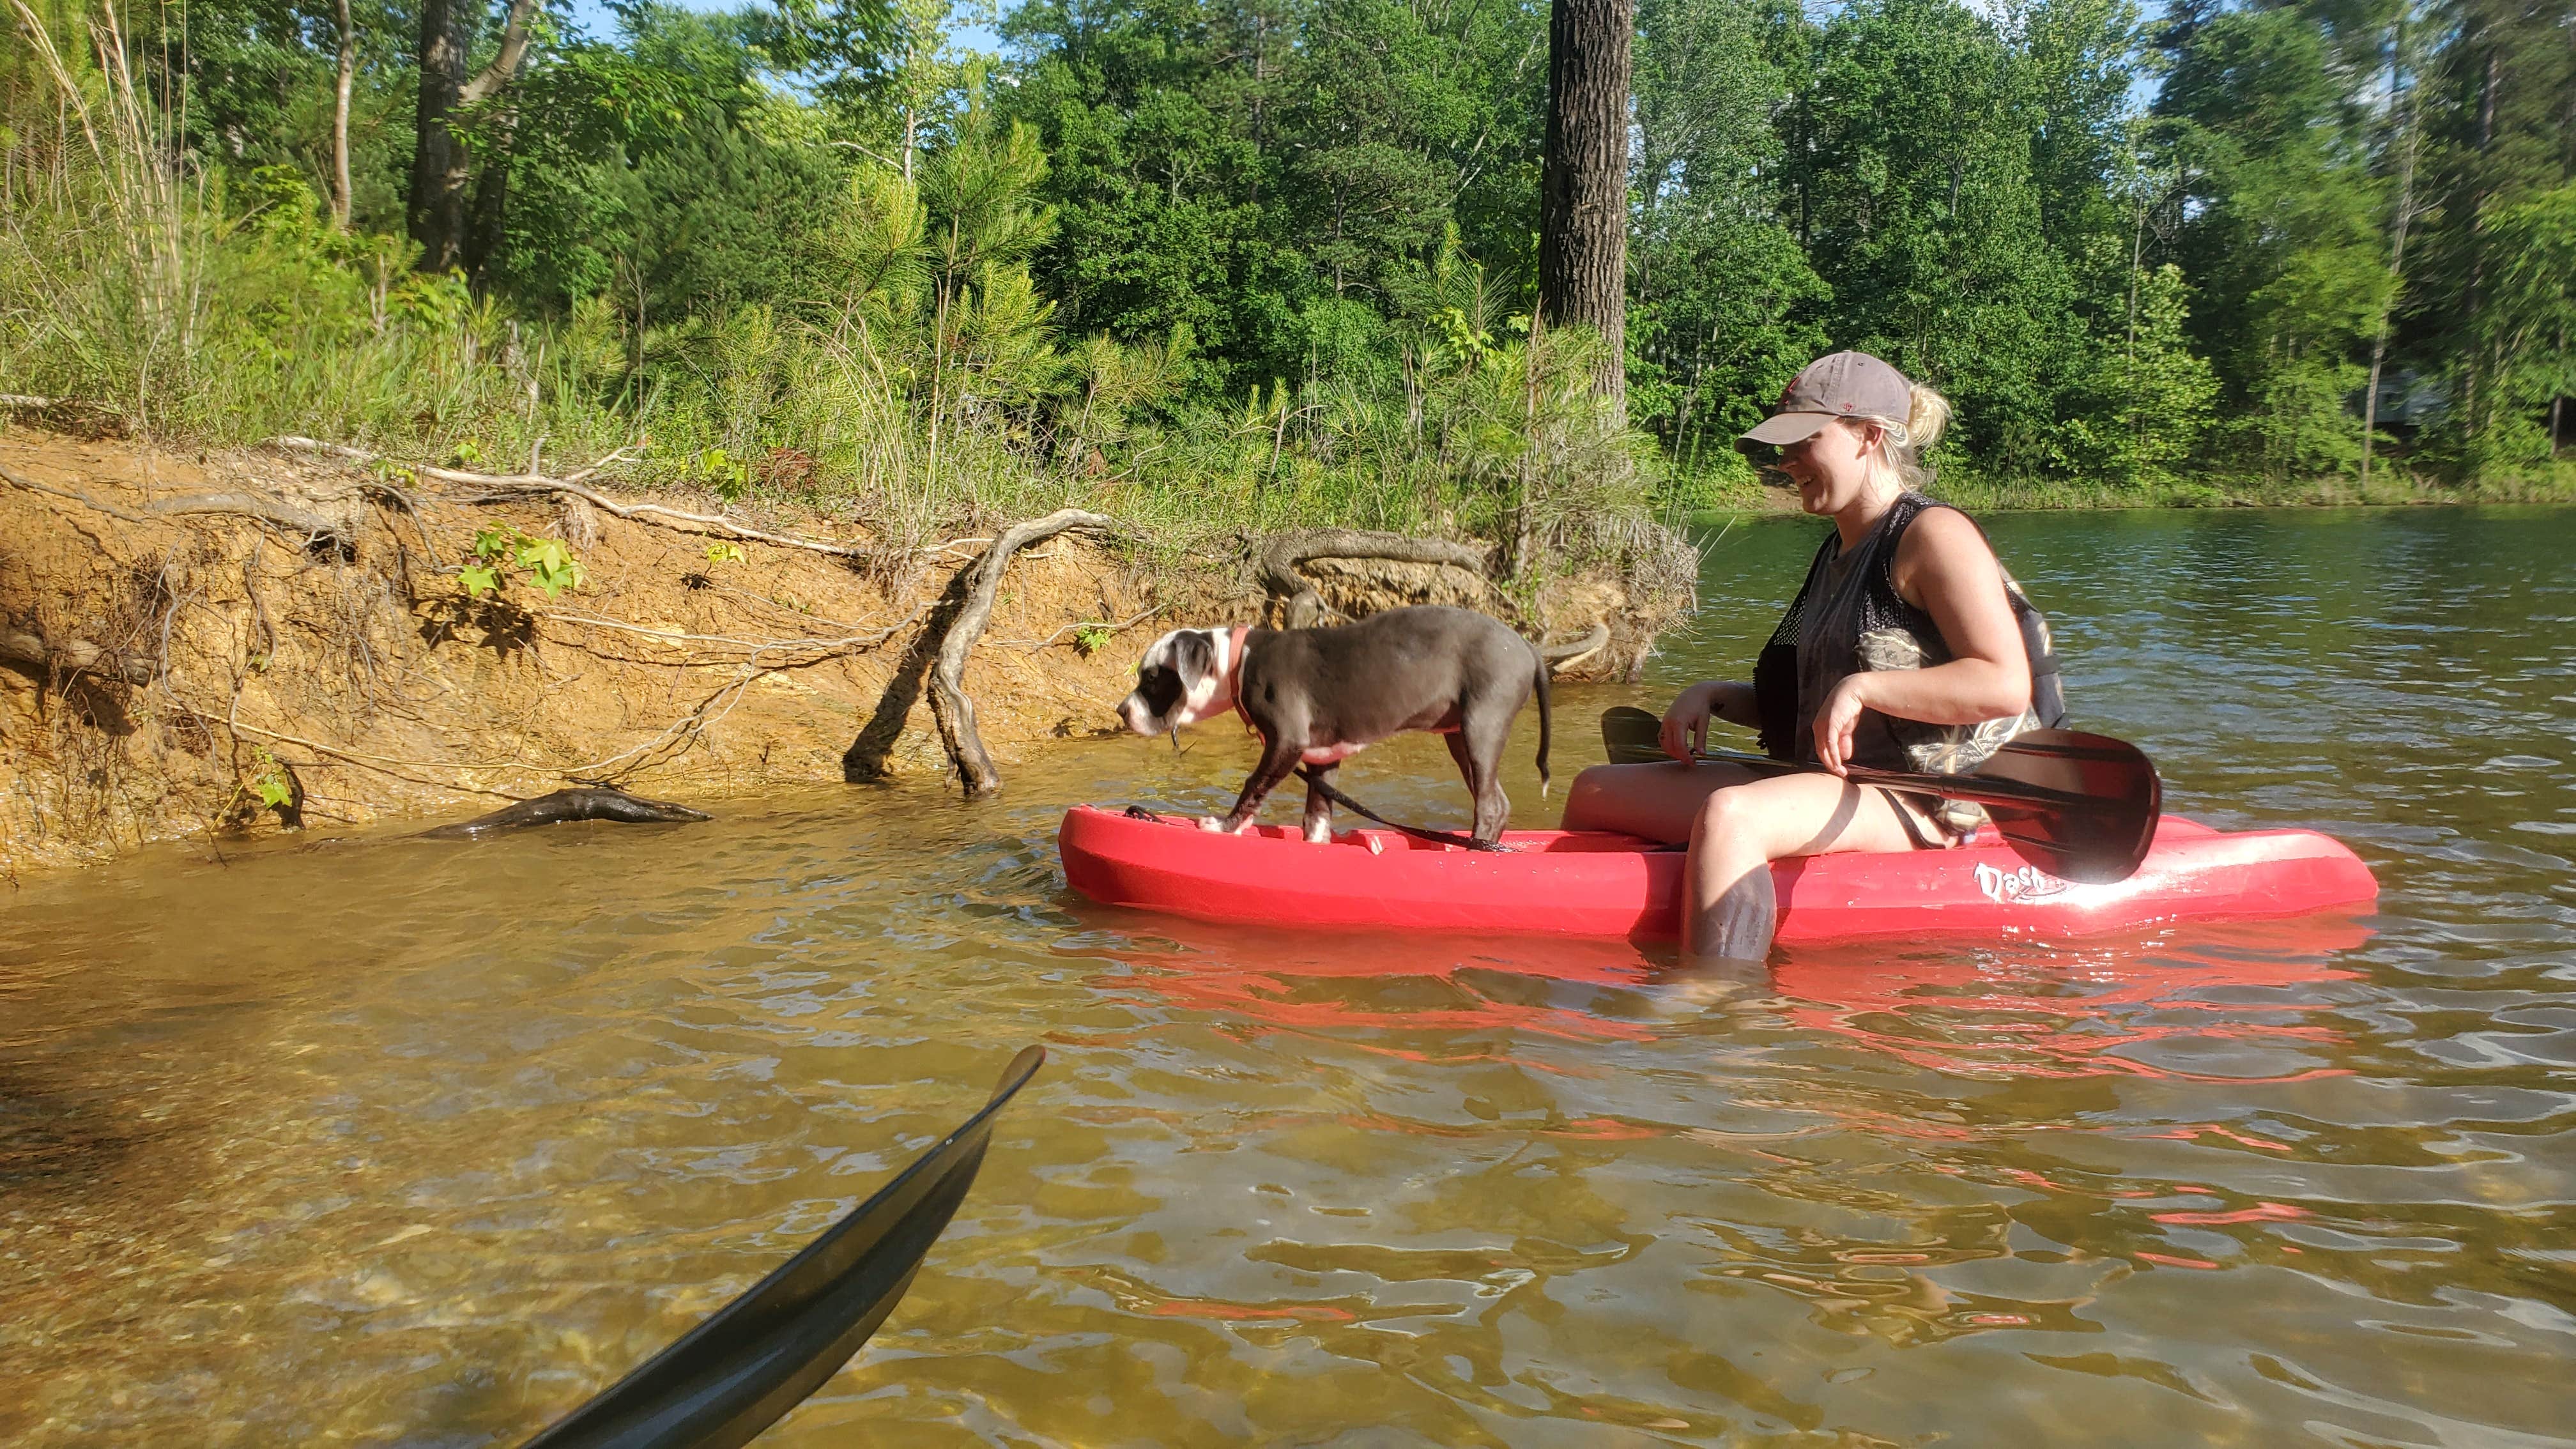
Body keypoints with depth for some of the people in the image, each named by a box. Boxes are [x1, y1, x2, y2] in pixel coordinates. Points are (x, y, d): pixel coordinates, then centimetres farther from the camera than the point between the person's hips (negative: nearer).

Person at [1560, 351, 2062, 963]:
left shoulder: (1933, 535, -8)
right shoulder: (1837, 553, 17)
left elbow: (2006, 685, -20)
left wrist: (1861, 687, -23)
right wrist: (1715, 696, 8)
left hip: (1917, 802, -9)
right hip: (1829, 784, 9)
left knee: (1729, 816, -38)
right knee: (1596, 792, 3)